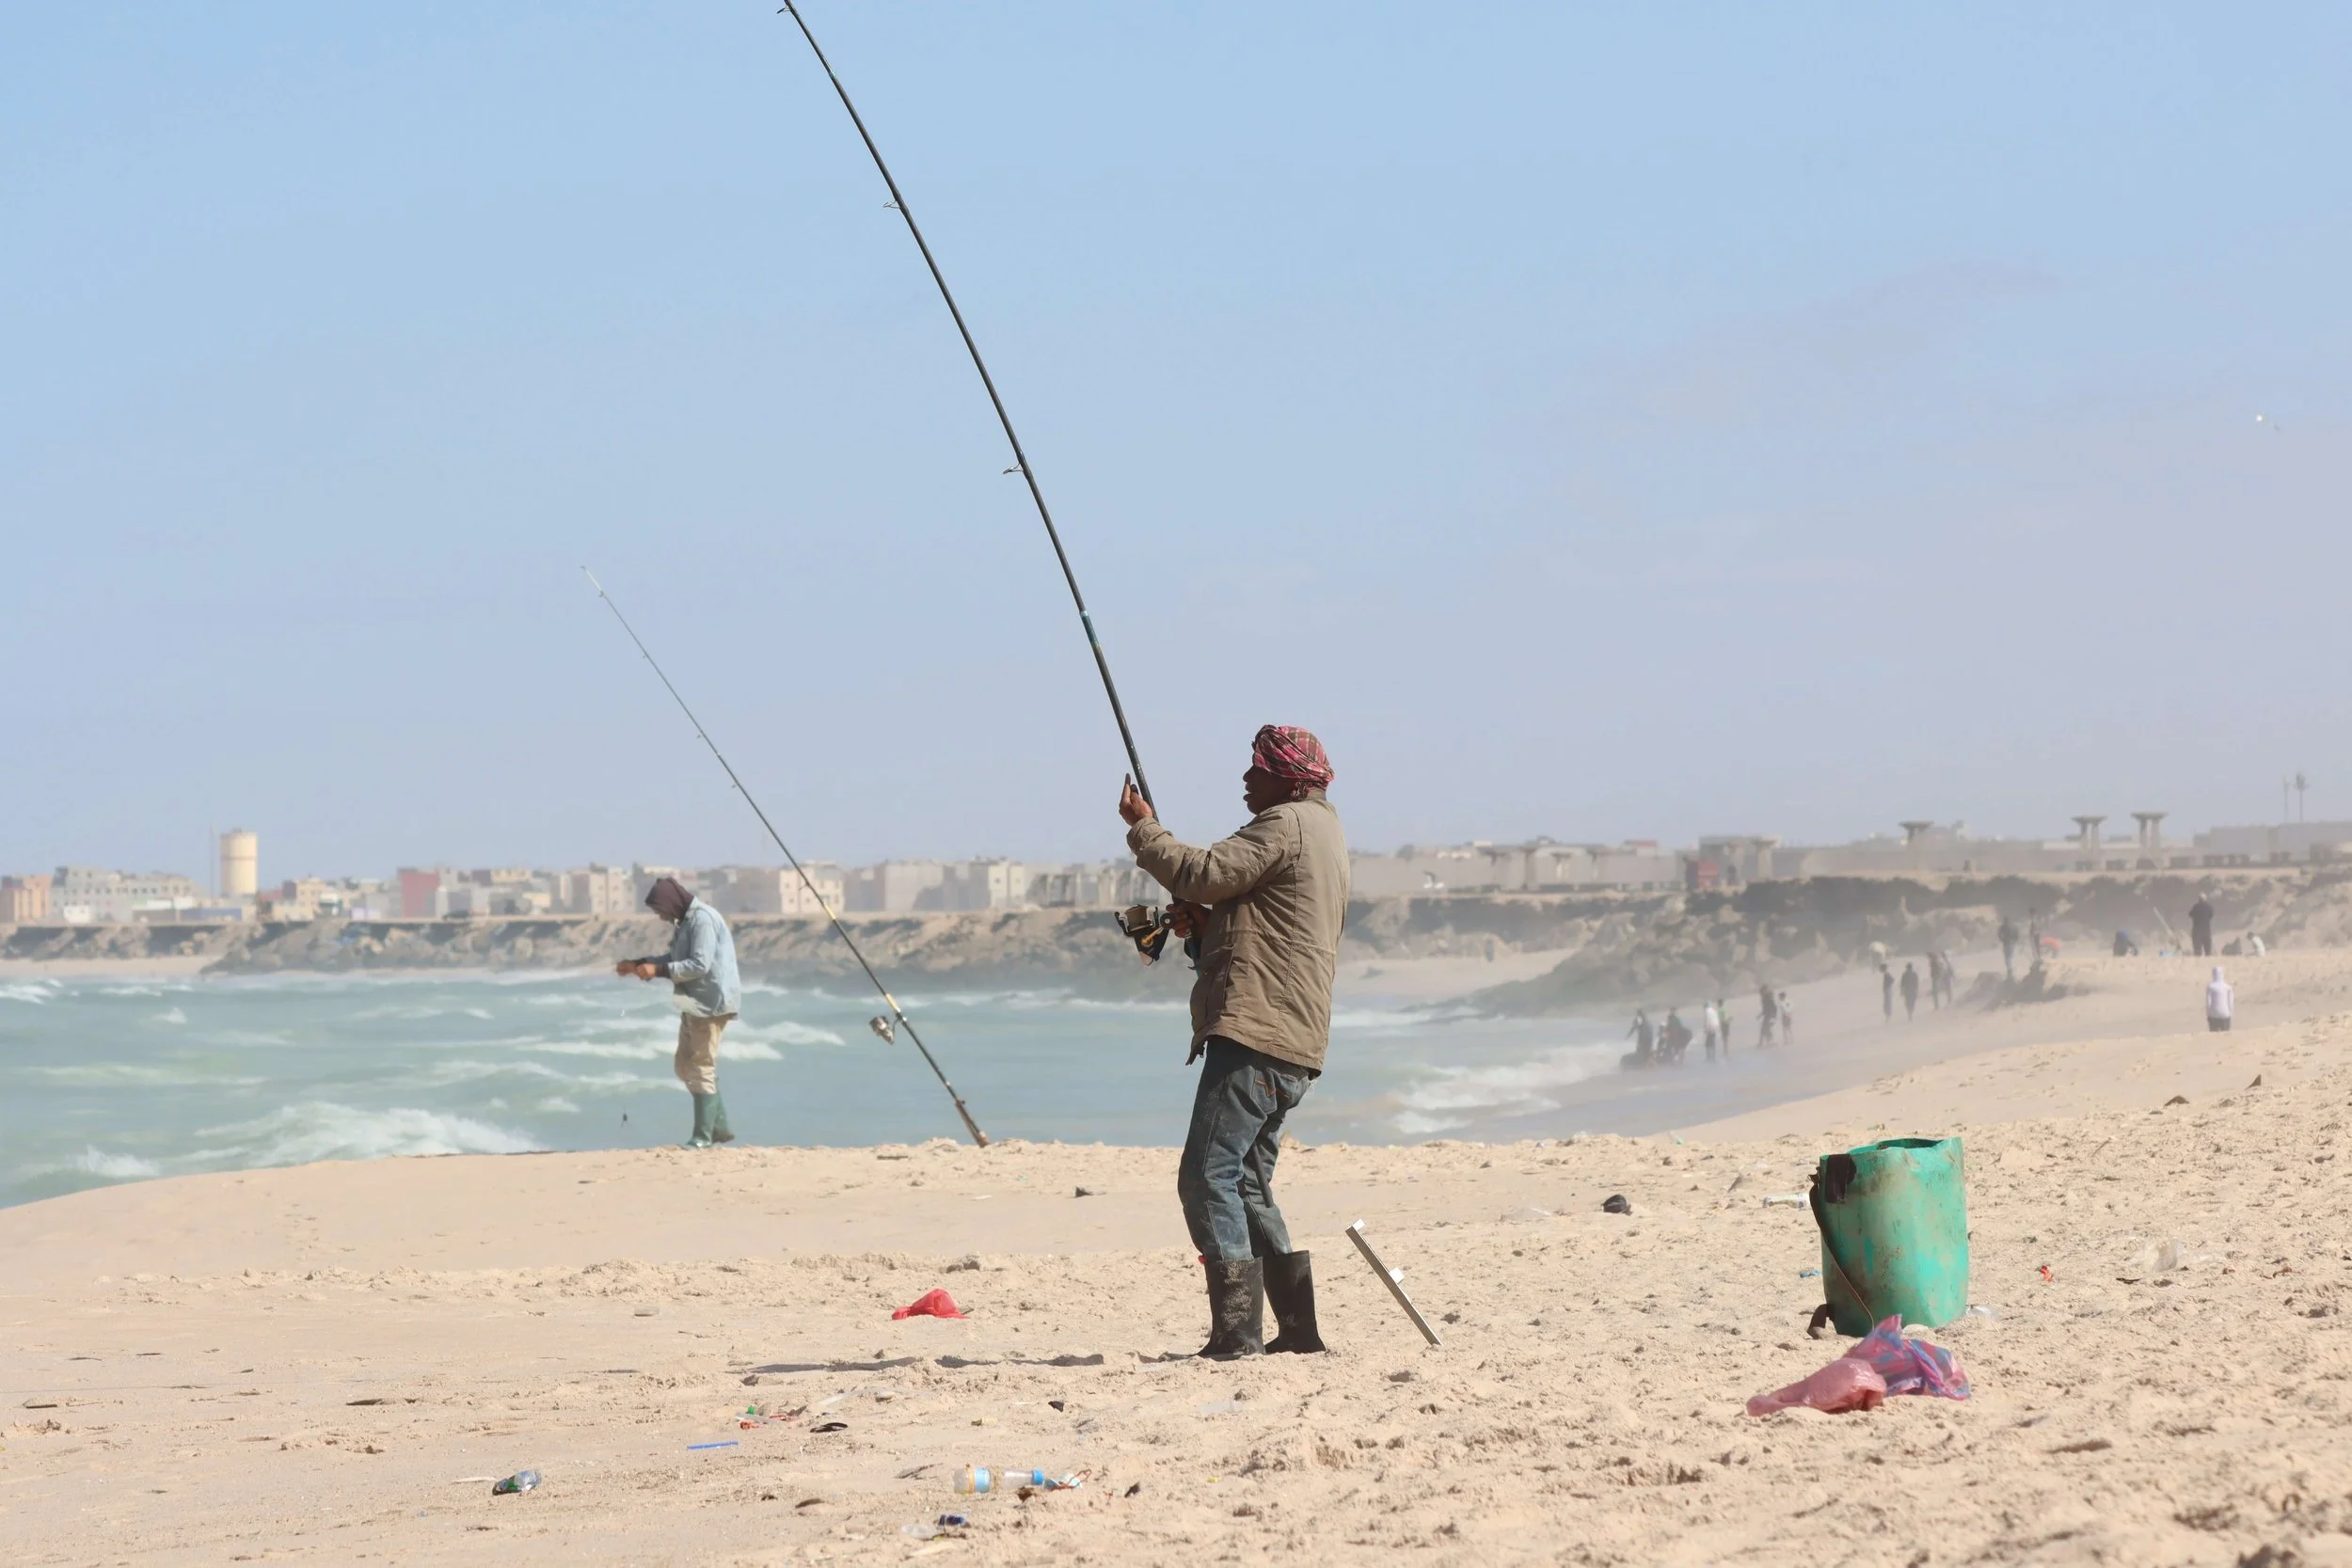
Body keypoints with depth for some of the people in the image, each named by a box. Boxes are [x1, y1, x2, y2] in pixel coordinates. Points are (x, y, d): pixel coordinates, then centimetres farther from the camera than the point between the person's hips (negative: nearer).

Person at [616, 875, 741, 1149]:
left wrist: (658, 970, -22)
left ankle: (703, 1136, -2)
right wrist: (639, 964, 11)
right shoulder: (686, 921, 15)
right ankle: (719, 1126, 18)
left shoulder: (702, 920, -17)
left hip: (711, 1003, -11)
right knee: (685, 1066, 14)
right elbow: (674, 959, 23)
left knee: (701, 1068, -6)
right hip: (696, 1004, 11)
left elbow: (700, 965, -24)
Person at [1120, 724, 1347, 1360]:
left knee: (1208, 1178, -13)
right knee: (1248, 1187, 15)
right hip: (1292, 1045, 11)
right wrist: (1204, 929, 15)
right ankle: (1299, 1329, 13)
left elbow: (1202, 874, -16)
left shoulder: (1287, 825, -7)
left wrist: (1142, 827, -1)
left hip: (1255, 1034, -11)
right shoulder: (1322, 833, 26)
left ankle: (1237, 1331, -17)